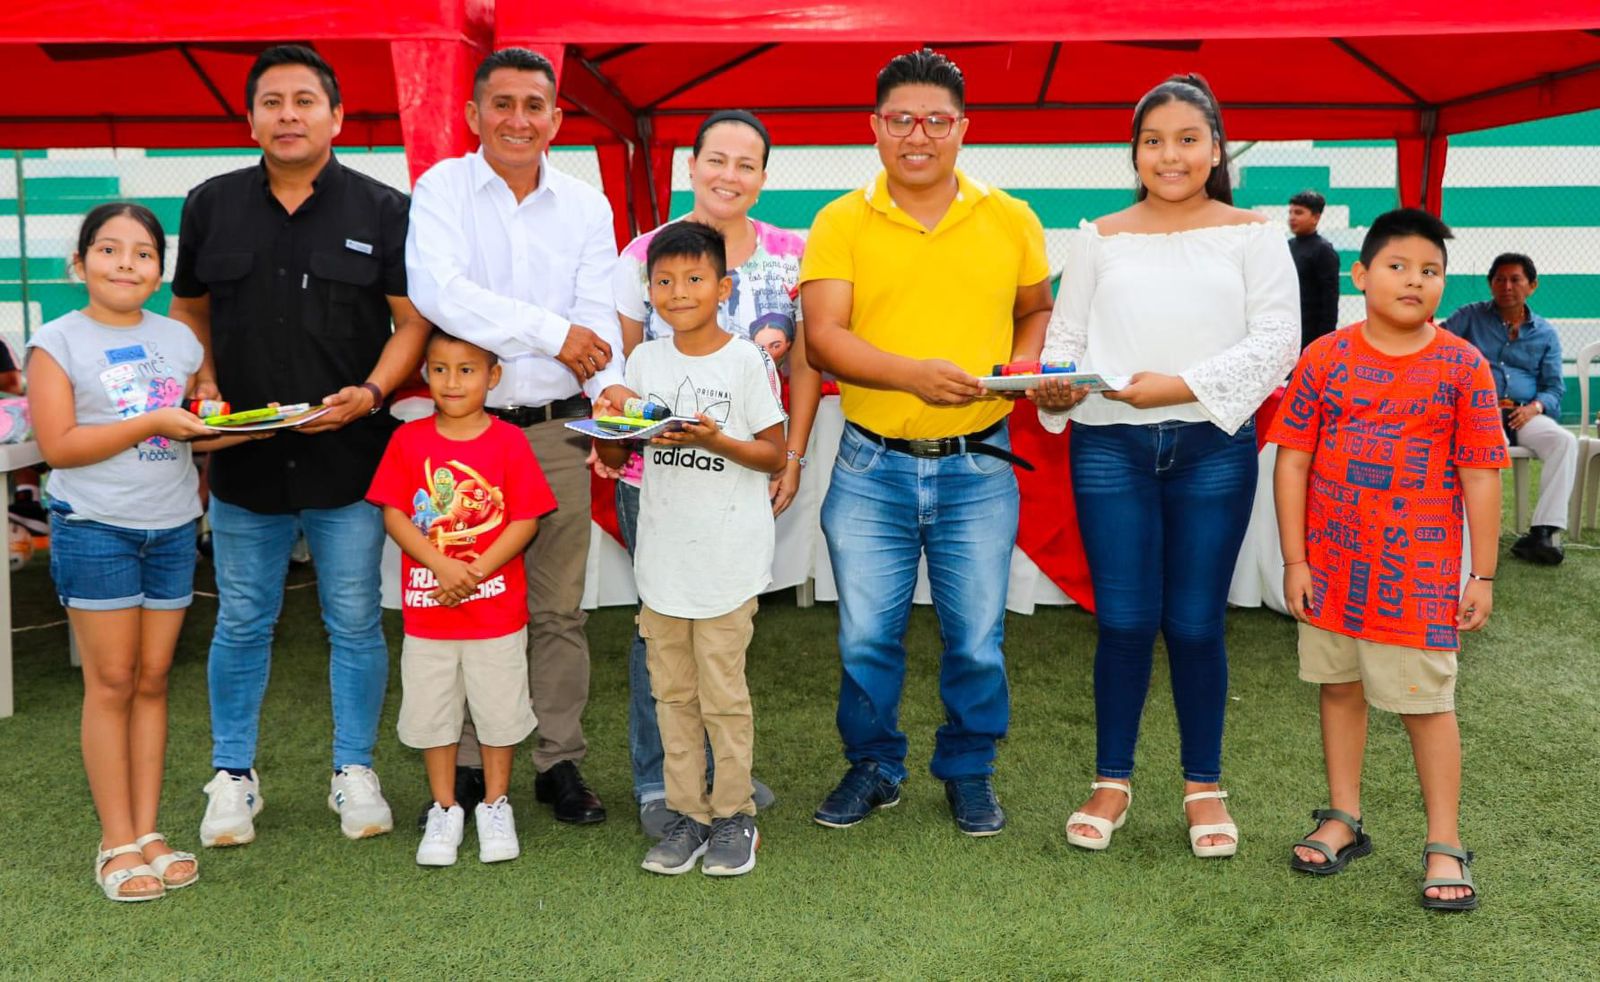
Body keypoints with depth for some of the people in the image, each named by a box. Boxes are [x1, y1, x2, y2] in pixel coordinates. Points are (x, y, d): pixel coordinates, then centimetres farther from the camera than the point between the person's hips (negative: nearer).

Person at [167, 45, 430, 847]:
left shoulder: (381, 210, 0)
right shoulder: (211, 207, 7)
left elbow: (412, 322, -1)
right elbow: (189, 309, 16)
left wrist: (371, 393, -16)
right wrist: (202, 383, -1)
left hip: (350, 458, -2)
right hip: (244, 458, 2)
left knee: (356, 623, 7)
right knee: (241, 624, 11)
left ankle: (355, 772, 23)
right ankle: (233, 776, 26)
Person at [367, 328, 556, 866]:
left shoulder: (508, 441, -5)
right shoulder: (408, 440, 0)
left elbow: (526, 519, -8)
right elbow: (393, 514, -5)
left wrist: (476, 571, -18)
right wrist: (442, 565, -18)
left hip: (497, 609, -1)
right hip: (426, 610, 2)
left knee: (499, 711, 9)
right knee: (431, 714, 10)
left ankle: (495, 807, 27)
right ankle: (445, 811, 27)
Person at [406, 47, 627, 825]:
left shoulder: (587, 207, 9)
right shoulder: (442, 188, 0)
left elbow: (598, 316, -1)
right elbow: (437, 291, -18)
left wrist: (608, 384, -22)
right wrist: (553, 333, -18)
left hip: (556, 431, 2)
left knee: (559, 609, 7)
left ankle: (560, 761, 19)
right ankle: (463, 764, 21)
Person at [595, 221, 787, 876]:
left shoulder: (746, 362, -6)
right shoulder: (643, 361, 7)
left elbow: (775, 455, -6)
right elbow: (613, 458, 11)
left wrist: (712, 439, -20)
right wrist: (607, 423, -10)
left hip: (726, 556, -5)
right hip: (662, 552, 5)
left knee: (722, 690, 2)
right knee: (671, 690, 11)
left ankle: (734, 815, 17)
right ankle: (687, 814, 22)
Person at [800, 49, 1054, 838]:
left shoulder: (1011, 220, 4)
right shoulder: (841, 222, -2)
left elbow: (1037, 310, 17)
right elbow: (823, 337, -11)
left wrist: (1025, 363, -5)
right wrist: (915, 374, -25)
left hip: (977, 467, 1)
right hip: (871, 467, 0)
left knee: (976, 638, 9)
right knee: (866, 637, 9)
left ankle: (969, 774, 30)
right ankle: (873, 767, 31)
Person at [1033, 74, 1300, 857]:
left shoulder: (1252, 236, 7)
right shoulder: (1100, 239, 12)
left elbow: (1275, 340, -3)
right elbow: (1064, 334, 10)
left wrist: (1182, 385, -14)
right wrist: (1052, 383, -12)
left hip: (1214, 447, -1)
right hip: (1110, 446, 1)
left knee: (1195, 623, 4)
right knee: (1123, 620, 2)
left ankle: (1204, 786, 21)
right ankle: (1111, 782, 19)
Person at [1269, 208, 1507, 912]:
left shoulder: (1463, 367, -3)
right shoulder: (1324, 359, -1)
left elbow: (1480, 475, -2)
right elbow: (1292, 460, -1)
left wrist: (1482, 575, -3)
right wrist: (1294, 560, -4)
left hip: (1421, 570, -2)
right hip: (1331, 564, 2)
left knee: (1427, 703, 3)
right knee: (1340, 688, 14)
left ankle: (1444, 846, 16)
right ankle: (1343, 819, 30)